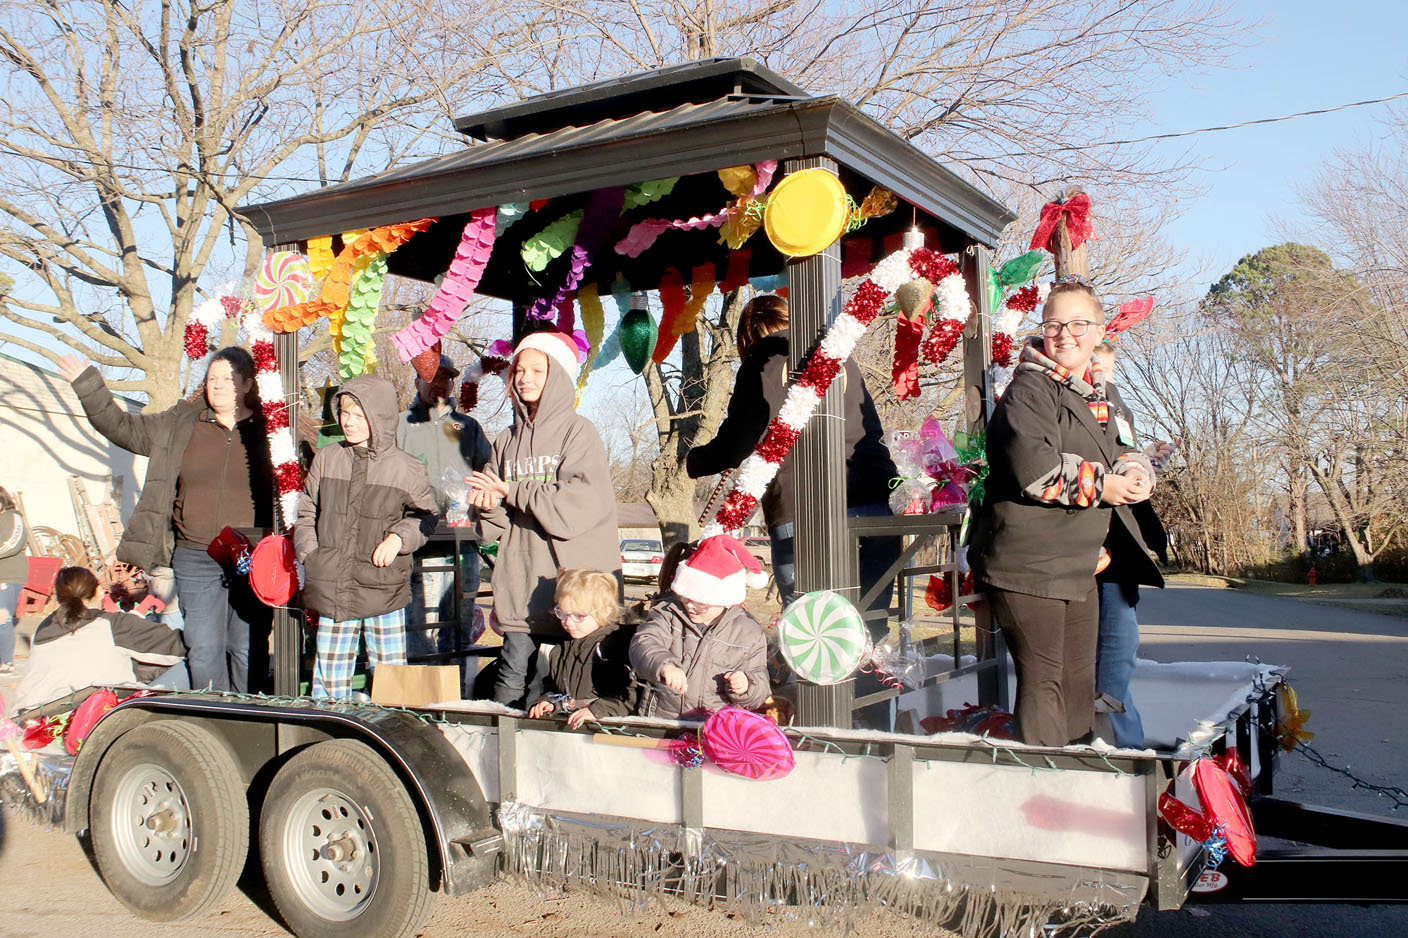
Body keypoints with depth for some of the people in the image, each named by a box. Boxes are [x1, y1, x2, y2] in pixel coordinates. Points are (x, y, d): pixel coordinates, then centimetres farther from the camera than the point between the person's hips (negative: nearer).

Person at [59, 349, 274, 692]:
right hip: (195, 558, 3)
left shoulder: (270, 430, 2)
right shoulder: (178, 425, 10)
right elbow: (122, 427, 16)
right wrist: (87, 385, 10)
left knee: (249, 650, 4)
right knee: (203, 650, 4)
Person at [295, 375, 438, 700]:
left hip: (384, 591, -2)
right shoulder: (326, 459, 6)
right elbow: (306, 514, 14)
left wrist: (399, 537, -7)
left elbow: (425, 516, 11)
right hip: (331, 588, 2)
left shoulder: (406, 468, -1)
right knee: (329, 679, 8)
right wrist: (311, 557, 2)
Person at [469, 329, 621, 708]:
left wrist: (511, 491, -7)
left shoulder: (578, 431, -1)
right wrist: (490, 505, -8)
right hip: (521, 587, 4)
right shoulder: (507, 440, 14)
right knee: (510, 683, 1)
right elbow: (493, 529, 15)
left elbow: (577, 506, -14)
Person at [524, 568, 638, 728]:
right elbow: (551, 687, 32)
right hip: (563, 725, 8)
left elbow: (631, 694, -11)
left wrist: (596, 710, -20)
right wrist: (547, 702, 11)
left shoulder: (619, 644, -4)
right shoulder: (562, 648, 20)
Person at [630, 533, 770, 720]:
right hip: (664, 721, 1)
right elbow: (644, 644, -12)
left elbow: (760, 692, 12)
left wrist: (745, 687, -11)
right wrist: (664, 665, -33)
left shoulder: (747, 630, 8)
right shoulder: (668, 613, 7)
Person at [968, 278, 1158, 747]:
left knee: (1080, 681, 17)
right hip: (1029, 563, -9)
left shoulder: (1092, 395, 17)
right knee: (1043, 679, -4)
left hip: (1079, 564, 9)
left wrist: (1135, 473, -5)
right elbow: (1035, 470, -27)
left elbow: (1117, 451, 19)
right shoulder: (1028, 391, -13)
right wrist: (1103, 486, -16)